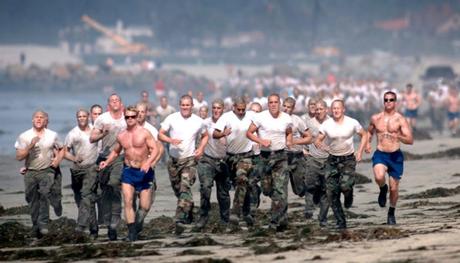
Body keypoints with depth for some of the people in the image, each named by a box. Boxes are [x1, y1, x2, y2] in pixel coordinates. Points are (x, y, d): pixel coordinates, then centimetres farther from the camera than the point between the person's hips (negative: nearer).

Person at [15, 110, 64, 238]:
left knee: (45, 193, -25)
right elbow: (19, 157, -5)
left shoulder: (52, 135, 6)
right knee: (33, 201, 4)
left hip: (47, 171, -1)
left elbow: (61, 149, 22)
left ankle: (43, 224, -27)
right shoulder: (24, 136, 1)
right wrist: (30, 146, -19)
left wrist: (58, 160, 3)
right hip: (30, 172, 1)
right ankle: (36, 227, 17)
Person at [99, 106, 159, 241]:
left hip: (143, 171, -3)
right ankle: (132, 232, -9)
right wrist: (106, 162, 5)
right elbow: (115, 151, 22)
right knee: (128, 202, -11)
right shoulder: (121, 136, 7)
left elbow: (155, 149, -9)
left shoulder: (144, 133, -5)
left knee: (145, 206, -2)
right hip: (128, 171, 3)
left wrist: (148, 162, -25)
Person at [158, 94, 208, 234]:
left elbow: (205, 136, 18)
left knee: (185, 188, -19)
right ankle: (189, 210, 39)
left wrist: (201, 149, 0)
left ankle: (180, 219, -25)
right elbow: (160, 134, -2)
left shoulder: (198, 122, 1)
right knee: (177, 189, 13)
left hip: (189, 160, -2)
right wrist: (171, 140, -21)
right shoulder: (172, 118, -2)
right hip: (174, 159, 2)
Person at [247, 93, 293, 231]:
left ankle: (276, 222, -9)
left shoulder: (287, 118, 3)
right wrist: (261, 141, -16)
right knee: (267, 189, 4)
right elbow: (249, 133, -2)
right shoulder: (261, 117, -5)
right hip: (265, 156, 0)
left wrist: (289, 141, 1)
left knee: (280, 189, -10)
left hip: (280, 155, 0)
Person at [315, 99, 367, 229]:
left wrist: (360, 151, -3)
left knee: (345, 186, -24)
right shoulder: (326, 124, -4)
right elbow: (317, 141, 2)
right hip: (332, 160, 2)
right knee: (332, 193, -4)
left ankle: (348, 195, 15)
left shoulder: (352, 123, -7)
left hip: (348, 160, -2)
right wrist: (322, 146, -21)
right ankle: (341, 222, 6)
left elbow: (364, 135, 8)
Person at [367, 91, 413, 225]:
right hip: (380, 154, 1)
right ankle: (383, 189, 6)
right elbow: (370, 132, 25)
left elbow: (410, 140, -10)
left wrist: (398, 137, -29)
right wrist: (368, 143, 6)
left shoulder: (400, 120, -4)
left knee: (394, 188, 5)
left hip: (395, 155, -1)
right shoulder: (375, 118, 5)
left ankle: (391, 213, 29)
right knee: (379, 177, -30)